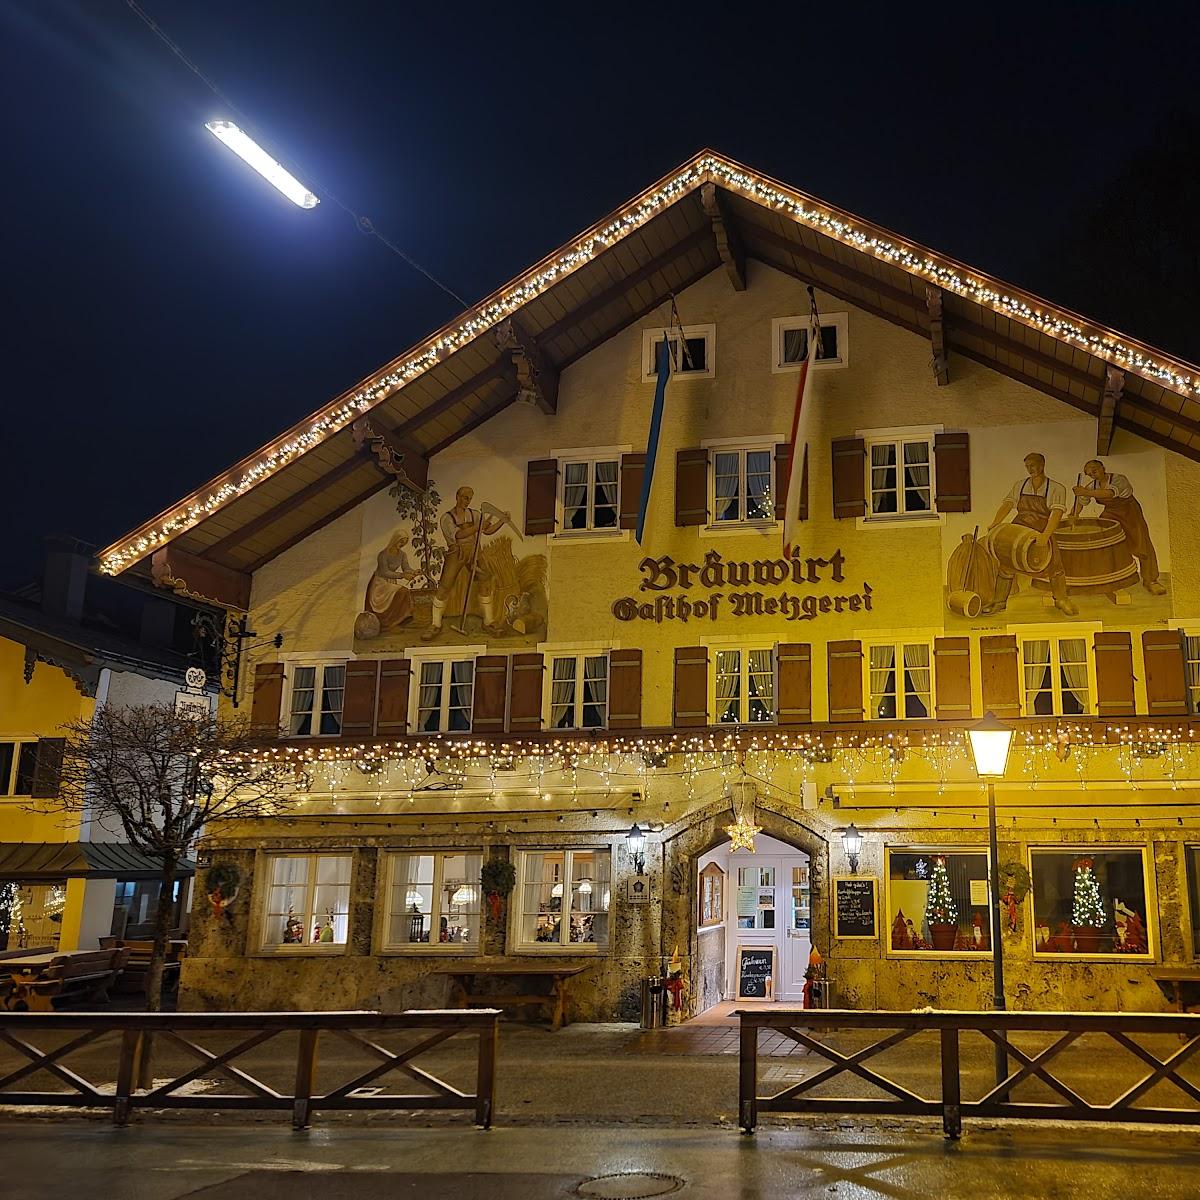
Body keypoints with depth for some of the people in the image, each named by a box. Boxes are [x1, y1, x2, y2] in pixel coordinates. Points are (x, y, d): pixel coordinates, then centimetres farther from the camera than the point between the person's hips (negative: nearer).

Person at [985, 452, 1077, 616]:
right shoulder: (1020, 485, 5)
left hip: (1041, 533, -3)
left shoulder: (1056, 489, -7)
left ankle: (1061, 600, 16)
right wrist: (995, 523, -19)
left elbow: (1057, 513, -20)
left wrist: (1045, 535, -35)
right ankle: (999, 602, 12)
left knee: (1055, 565, -5)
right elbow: (1007, 504, -1)